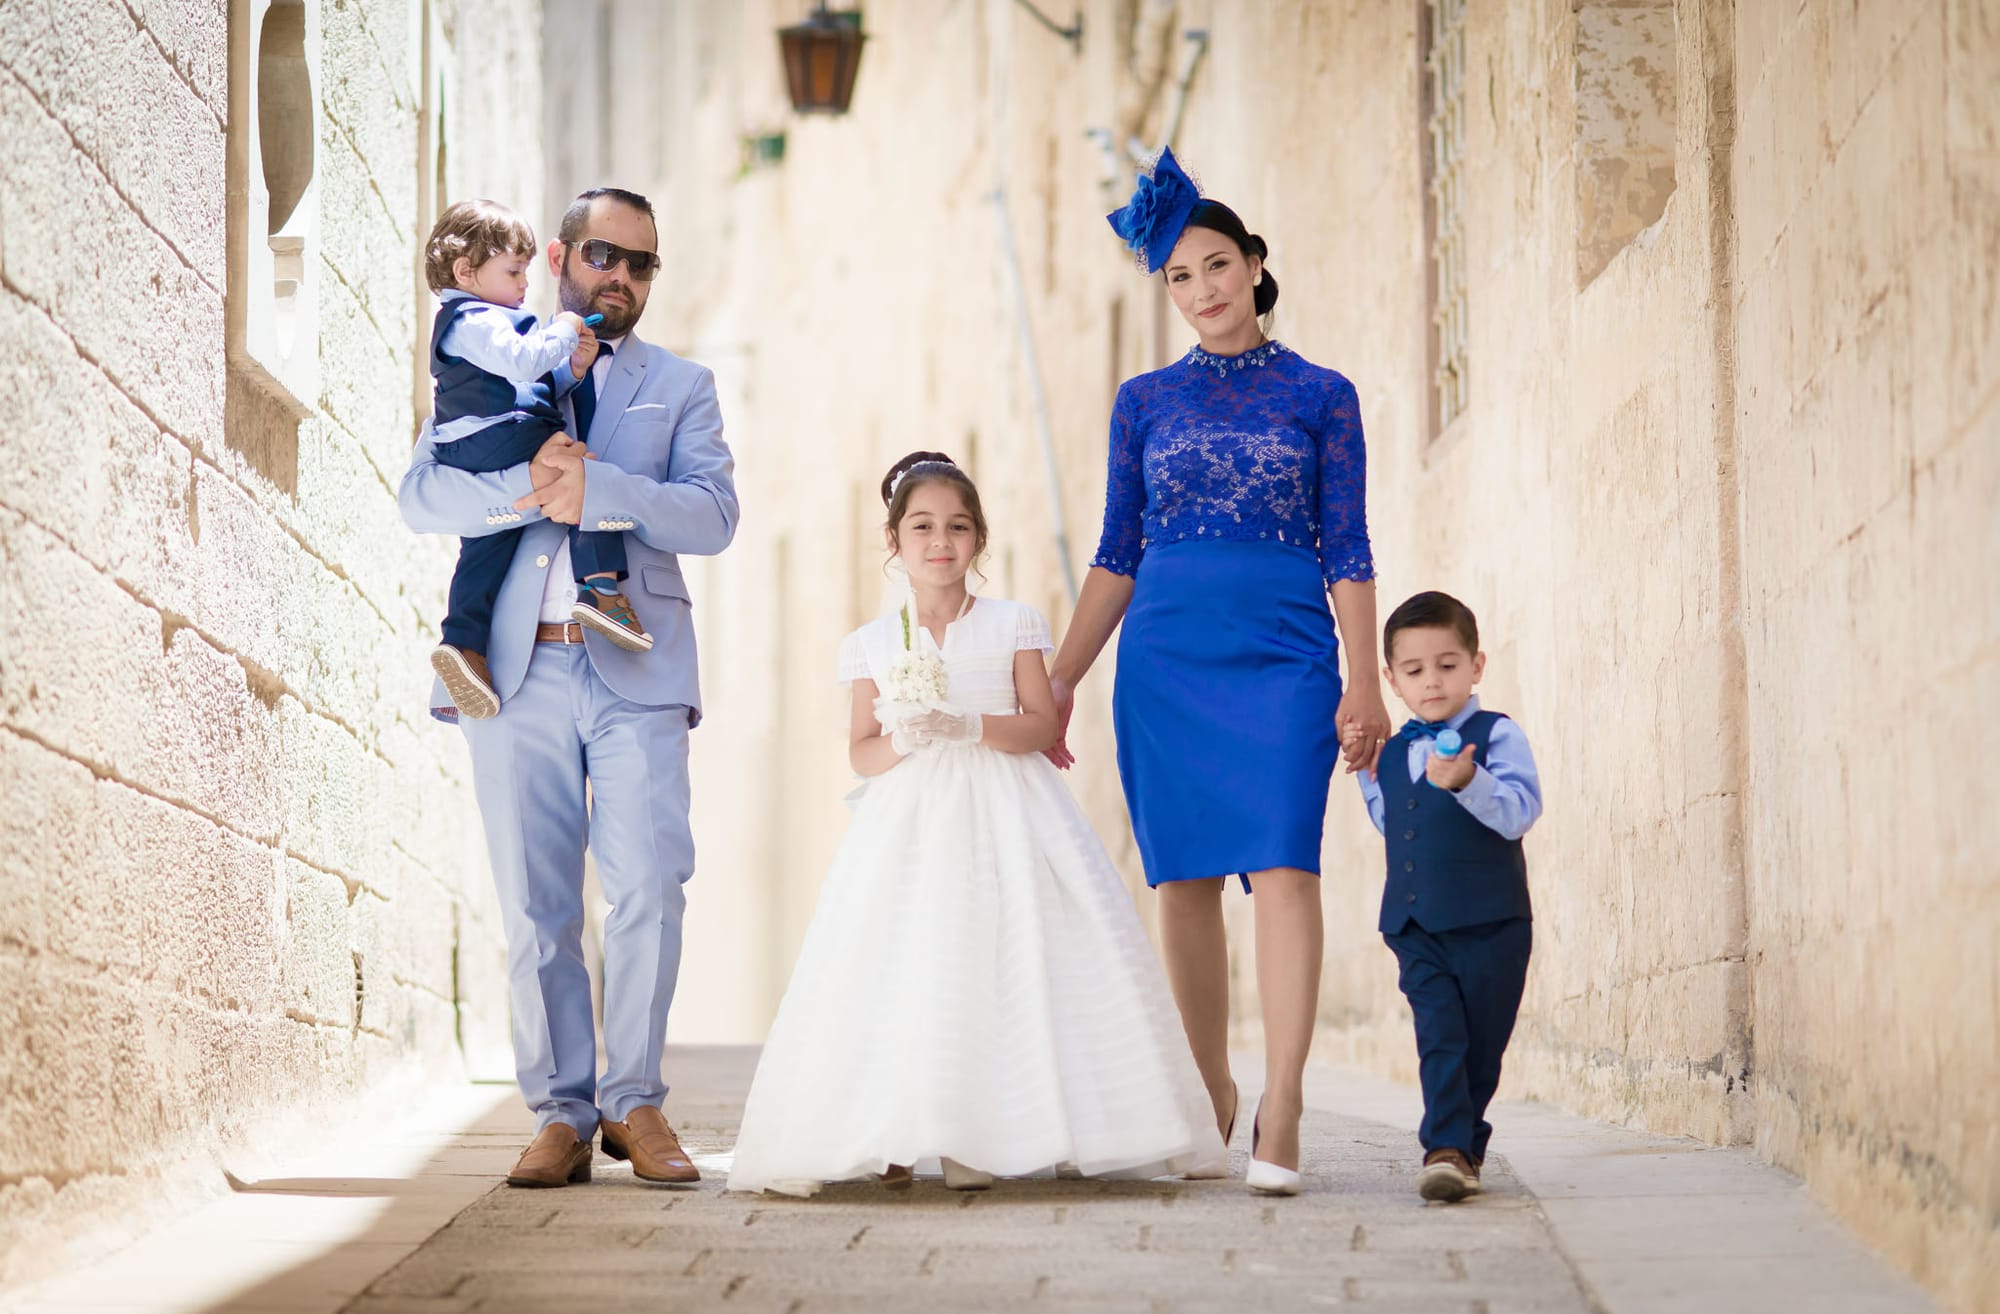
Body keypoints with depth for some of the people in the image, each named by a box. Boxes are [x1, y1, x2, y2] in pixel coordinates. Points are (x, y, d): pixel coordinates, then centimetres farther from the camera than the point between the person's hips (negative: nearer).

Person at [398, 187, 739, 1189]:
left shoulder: (680, 386, 16)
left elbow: (712, 514, -1)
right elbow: (422, 493, 2)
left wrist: (596, 490, -15)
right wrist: (525, 492, -16)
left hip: (634, 672, 0)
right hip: (515, 670, 1)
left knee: (648, 890, -10)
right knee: (535, 907, 1)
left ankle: (635, 1103, 3)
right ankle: (560, 1114, 8)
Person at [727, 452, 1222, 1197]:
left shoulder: (1012, 626, 7)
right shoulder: (873, 645, 10)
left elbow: (1042, 723, -1)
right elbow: (860, 751, 6)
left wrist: (968, 727, -18)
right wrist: (902, 741, -16)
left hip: (1003, 819, -1)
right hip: (912, 821, 1)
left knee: (1006, 961, -12)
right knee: (903, 963, -12)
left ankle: (974, 1139, -7)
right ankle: (894, 1135, -8)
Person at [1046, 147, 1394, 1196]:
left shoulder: (1321, 396, 7)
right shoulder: (1145, 401, 11)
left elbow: (1346, 551, 5)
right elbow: (1117, 555, 14)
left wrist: (1365, 683, -2)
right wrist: (1060, 677, 8)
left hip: (1285, 656, -2)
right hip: (1166, 661, 2)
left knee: (1282, 865, -14)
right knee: (1185, 878, 3)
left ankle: (1279, 1113, -19)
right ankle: (1210, 1096, 14)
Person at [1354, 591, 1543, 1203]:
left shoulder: (1497, 736, -3)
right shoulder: (1393, 756, 14)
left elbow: (1519, 813, -18)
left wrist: (1468, 782, -33)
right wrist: (1369, 774, 18)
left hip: (1490, 924, -4)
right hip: (1416, 927, 4)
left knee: (1479, 1044, 4)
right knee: (1439, 1035, -10)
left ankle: (1462, 1145, 18)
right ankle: (1448, 1148, -16)